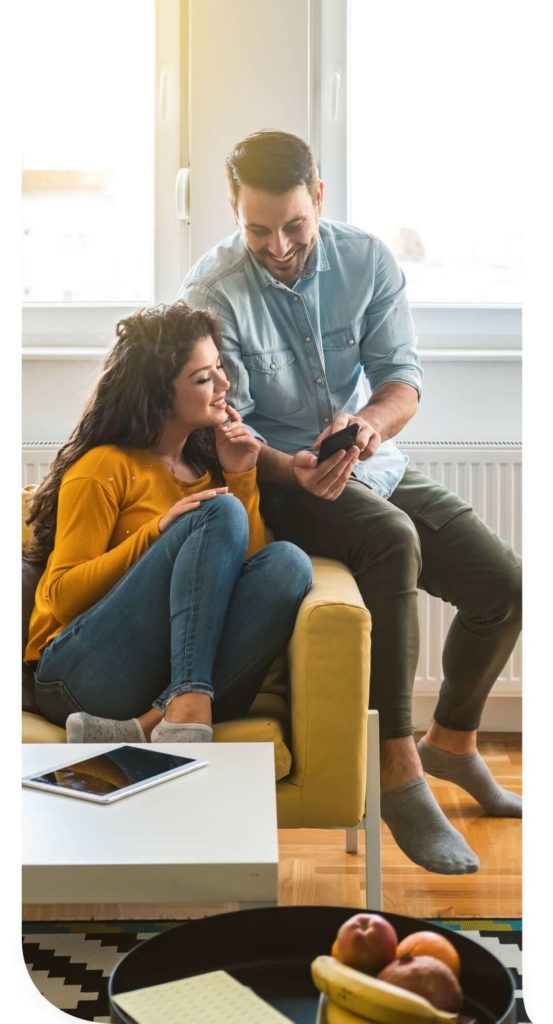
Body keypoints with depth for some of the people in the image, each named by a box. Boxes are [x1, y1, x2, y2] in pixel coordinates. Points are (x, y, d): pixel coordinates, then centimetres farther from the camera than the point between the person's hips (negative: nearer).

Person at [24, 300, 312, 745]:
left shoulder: (207, 466, 20)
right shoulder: (107, 467, 1)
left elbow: (247, 563, 13)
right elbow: (62, 596, -4)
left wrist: (242, 478, 6)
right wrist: (158, 534, -14)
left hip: (185, 670, 5)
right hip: (83, 672, -5)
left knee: (287, 562, -22)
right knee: (222, 513, -20)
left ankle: (143, 728, -30)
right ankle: (186, 711, -34)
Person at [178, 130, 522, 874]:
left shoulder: (367, 261, -3)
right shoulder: (213, 292, -15)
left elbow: (403, 375, -7)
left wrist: (371, 421, -31)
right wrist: (293, 470, -35)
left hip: (376, 467, 6)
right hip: (278, 478, -5)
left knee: (504, 584, -5)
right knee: (394, 541, -36)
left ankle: (452, 739, 22)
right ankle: (398, 772, -28)